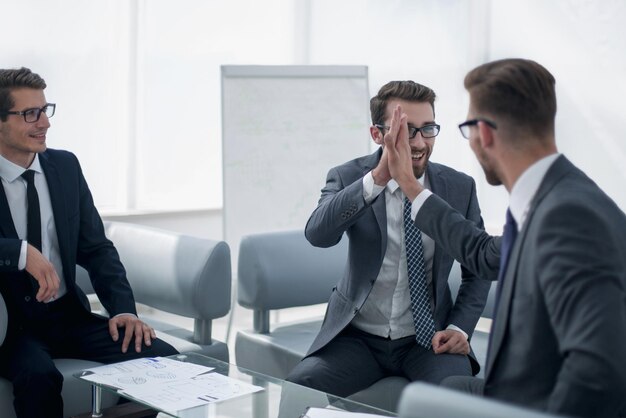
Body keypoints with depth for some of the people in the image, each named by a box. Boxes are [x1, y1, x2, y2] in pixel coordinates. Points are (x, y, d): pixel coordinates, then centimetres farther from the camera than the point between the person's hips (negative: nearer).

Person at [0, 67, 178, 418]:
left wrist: (123, 309, -7)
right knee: (39, 375, -36)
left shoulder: (66, 166, 6)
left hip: (68, 314, 4)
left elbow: (96, 248, 8)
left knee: (162, 358, -17)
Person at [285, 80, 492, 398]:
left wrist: (459, 327, -5)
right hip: (357, 337, 0)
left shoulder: (459, 187, 0)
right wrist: (378, 177, -35)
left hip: (428, 337, 0)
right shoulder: (348, 178, -5)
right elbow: (318, 234, -26)